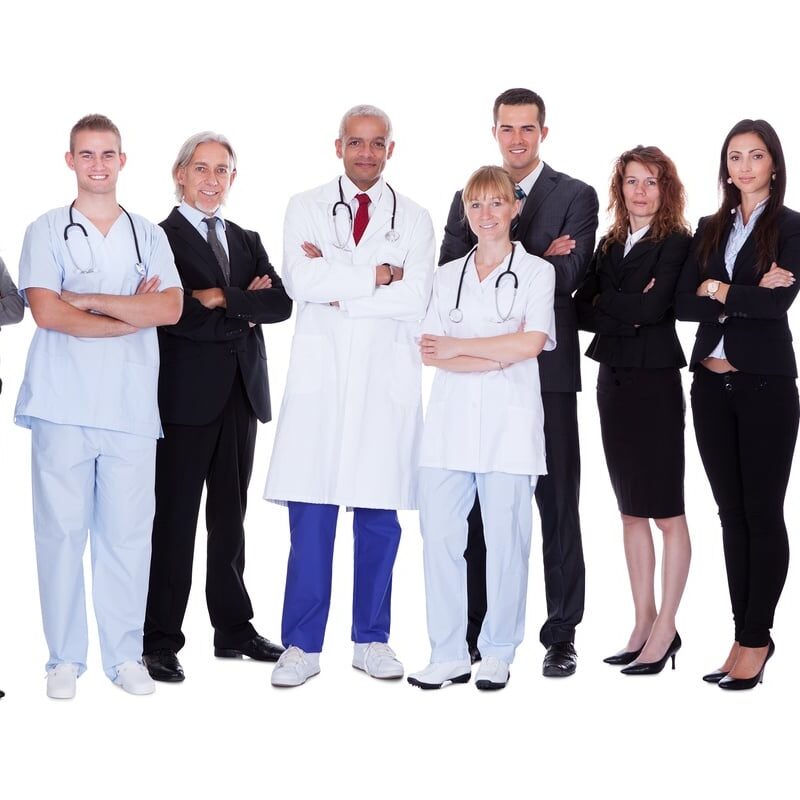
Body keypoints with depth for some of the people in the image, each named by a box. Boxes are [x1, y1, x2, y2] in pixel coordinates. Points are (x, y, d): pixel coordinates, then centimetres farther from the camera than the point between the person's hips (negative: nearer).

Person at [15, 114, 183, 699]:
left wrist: (89, 300, -7)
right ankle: (65, 658, 8)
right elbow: (46, 311, -8)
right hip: (63, 404, -2)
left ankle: (125, 655, 11)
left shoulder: (148, 236, 15)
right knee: (61, 529, -1)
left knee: (128, 531, 2)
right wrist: (133, 313, -5)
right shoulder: (47, 232, 8)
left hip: (131, 406, 2)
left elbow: (171, 308, -2)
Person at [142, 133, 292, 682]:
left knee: (230, 516, 12)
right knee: (175, 518, -2)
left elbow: (280, 303, 3)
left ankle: (234, 627, 21)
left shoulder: (247, 241, 18)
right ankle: (162, 641, 5)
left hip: (241, 394, 6)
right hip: (186, 394, -6)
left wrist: (222, 298, -11)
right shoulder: (159, 239, -2)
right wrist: (245, 309, -8)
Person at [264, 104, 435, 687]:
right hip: (321, 374, -1)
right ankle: (302, 645, 6)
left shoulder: (414, 219, 9)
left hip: (388, 381, 1)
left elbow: (416, 300, -5)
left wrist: (340, 290, -8)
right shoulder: (306, 208, 9)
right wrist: (378, 274, -7)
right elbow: (300, 281, -8)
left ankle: (372, 640, 17)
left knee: (380, 516, 5)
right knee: (311, 516, -2)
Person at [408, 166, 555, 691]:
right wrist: (497, 357, -8)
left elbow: (531, 342, -9)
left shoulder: (537, 272, 6)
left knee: (506, 540, 0)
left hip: (509, 421, -3)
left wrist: (458, 347, -5)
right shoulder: (448, 276, 17)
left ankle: (497, 654, 11)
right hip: (450, 421, 3)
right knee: (440, 536, -2)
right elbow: (429, 352, 5)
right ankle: (449, 655, 6)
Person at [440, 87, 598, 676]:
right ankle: (478, 630, 17)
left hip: (547, 369, -3)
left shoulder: (576, 197, 3)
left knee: (557, 506, 2)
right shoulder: (468, 198, 14)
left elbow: (566, 277, -11)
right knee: (478, 505, 7)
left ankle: (561, 635, 10)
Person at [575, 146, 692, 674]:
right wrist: (629, 308, -10)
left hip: (654, 381, -7)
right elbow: (581, 309, 5)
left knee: (667, 511, -1)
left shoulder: (676, 243, -5)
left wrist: (606, 305, -4)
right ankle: (643, 623, 18)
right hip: (613, 380, 7)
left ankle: (665, 629, 5)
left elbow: (653, 307, -17)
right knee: (631, 511, 10)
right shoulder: (610, 245, 13)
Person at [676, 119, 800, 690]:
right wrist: (746, 296, -11)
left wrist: (718, 290, -6)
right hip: (712, 384, 5)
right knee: (732, 513, 8)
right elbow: (682, 303, 0)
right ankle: (747, 635, 16)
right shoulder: (710, 229, 13)